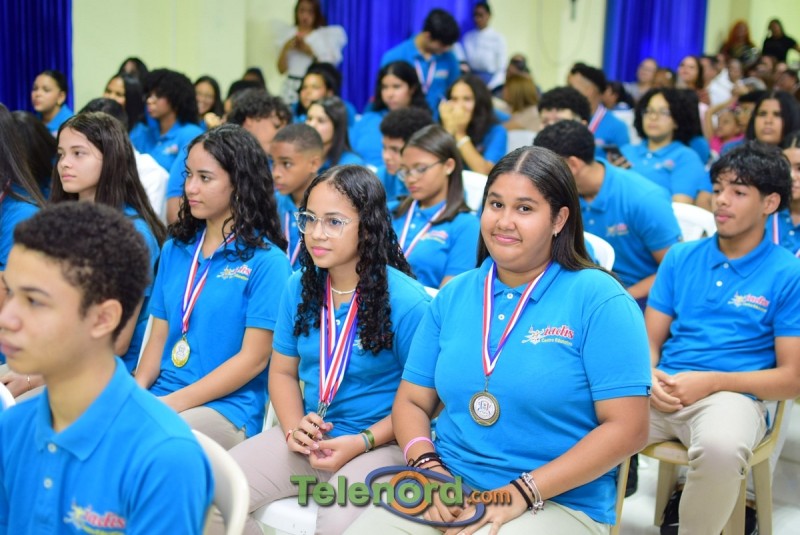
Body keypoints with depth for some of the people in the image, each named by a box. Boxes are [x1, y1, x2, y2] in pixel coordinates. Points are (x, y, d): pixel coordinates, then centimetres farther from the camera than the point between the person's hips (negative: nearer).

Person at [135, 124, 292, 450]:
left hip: (226, 409, -5)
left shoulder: (266, 261, -5)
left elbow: (253, 358, -9)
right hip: (159, 398, 6)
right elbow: (159, 337, 15)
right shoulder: (175, 250, 16)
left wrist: (173, 402, -15)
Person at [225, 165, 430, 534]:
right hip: (310, 436, 6)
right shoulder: (299, 287, 4)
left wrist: (362, 442, -19)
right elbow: (283, 371, 12)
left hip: (379, 444, -6)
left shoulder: (406, 301, -14)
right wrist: (294, 428, -6)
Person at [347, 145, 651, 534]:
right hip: (447, 488, 4)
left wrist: (521, 492, -17)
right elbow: (412, 401, 12)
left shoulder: (599, 299, -7)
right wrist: (427, 466, -9)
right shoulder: (453, 296, 10)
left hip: (559, 502, -4)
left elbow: (627, 428, -12)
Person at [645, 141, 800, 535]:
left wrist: (713, 381, -13)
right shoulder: (681, 257, 13)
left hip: (733, 396, -3)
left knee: (721, 447, -38)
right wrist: (650, 376, -10)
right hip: (665, 393, 3)